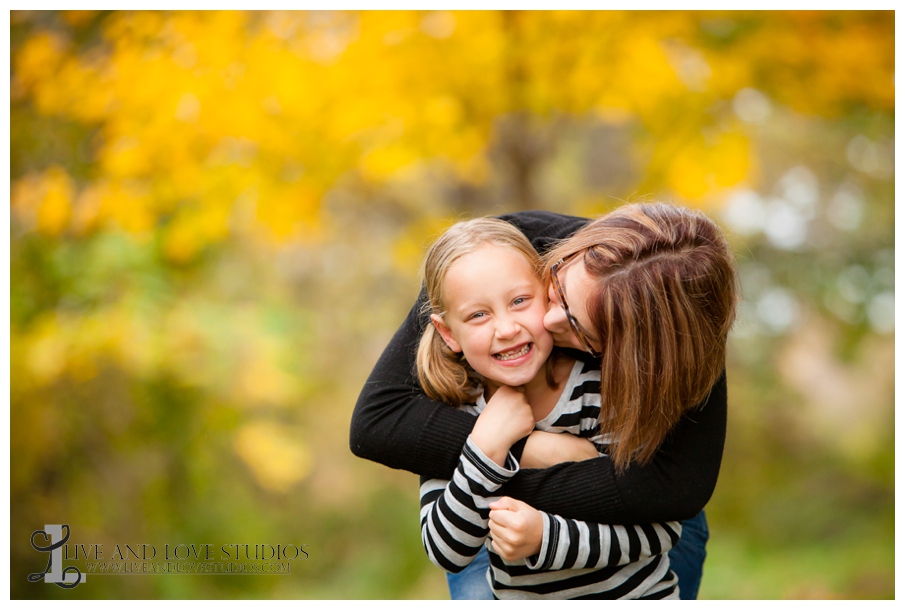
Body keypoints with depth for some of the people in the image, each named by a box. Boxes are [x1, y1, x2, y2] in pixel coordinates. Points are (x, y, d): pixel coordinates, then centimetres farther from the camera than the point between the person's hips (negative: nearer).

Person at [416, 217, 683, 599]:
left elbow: (663, 528, -16)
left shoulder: (605, 387, -16)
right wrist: (486, 448, -23)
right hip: (514, 595, 2)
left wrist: (546, 538, -27)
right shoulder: (452, 408, -7)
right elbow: (446, 553, -11)